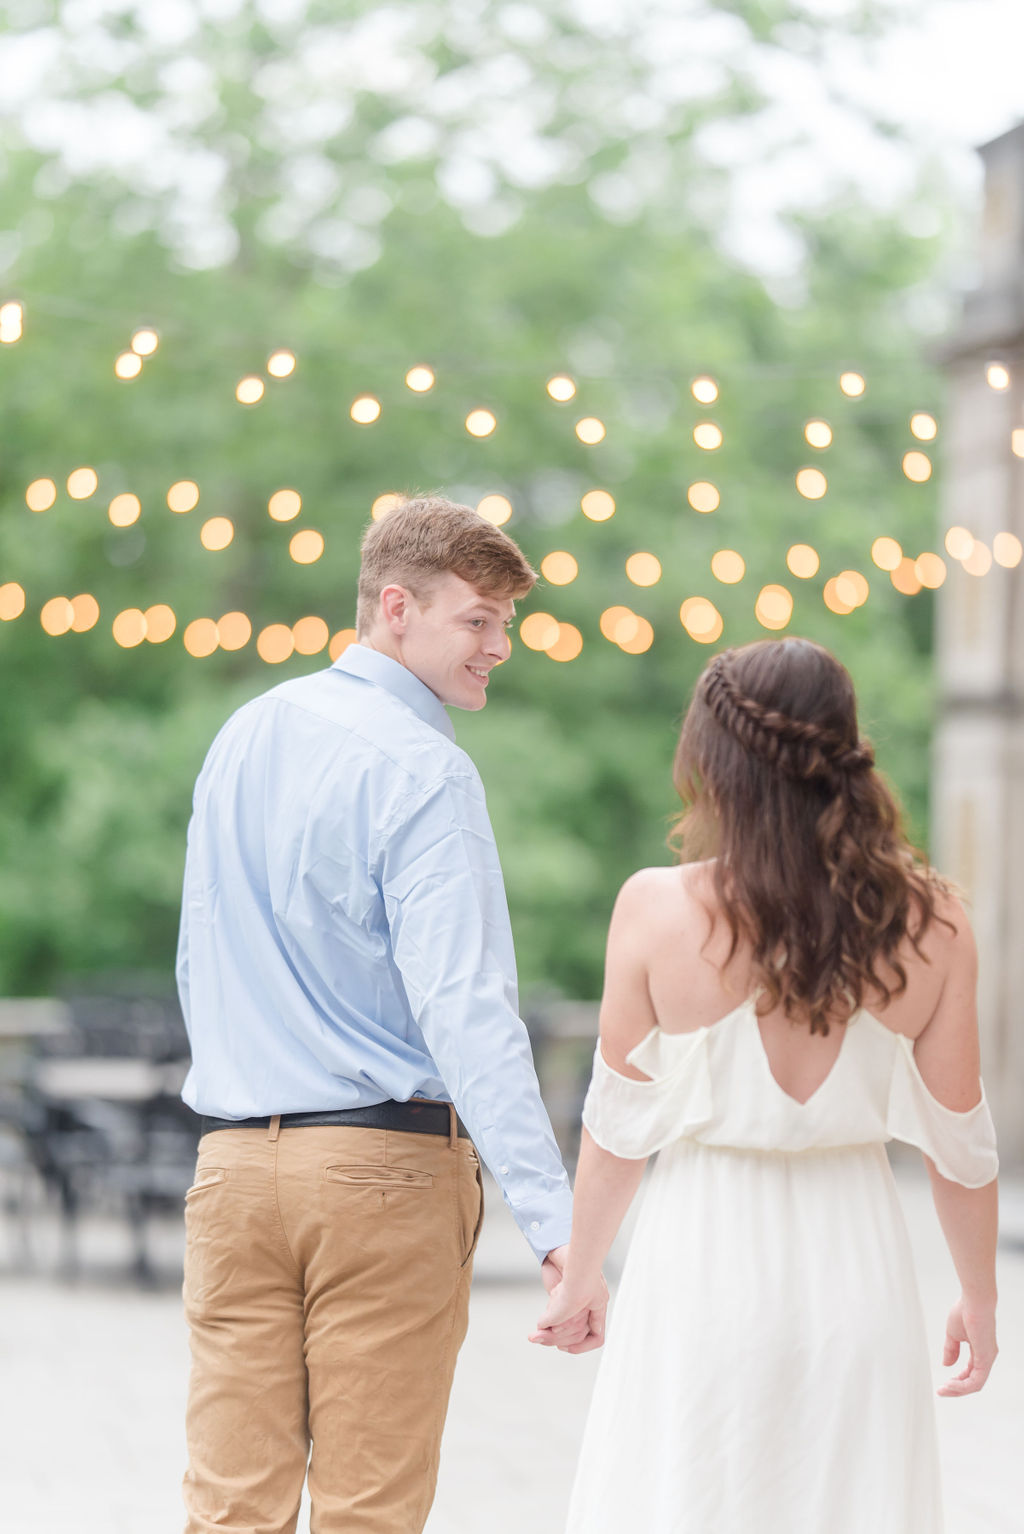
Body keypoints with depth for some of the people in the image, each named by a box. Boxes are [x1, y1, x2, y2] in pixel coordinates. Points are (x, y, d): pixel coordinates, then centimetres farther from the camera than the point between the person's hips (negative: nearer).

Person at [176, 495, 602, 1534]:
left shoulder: (242, 737, 12)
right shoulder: (421, 771, -12)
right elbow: (464, 1010, -21)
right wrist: (554, 1222, -26)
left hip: (232, 1164, 6)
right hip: (384, 1166, -6)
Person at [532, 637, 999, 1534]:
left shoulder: (658, 912, -11)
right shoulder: (930, 922, -7)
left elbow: (617, 1128, -3)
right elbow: (959, 1140, -1)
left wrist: (579, 1277, 12)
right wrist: (980, 1294, 14)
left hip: (704, 1259, -2)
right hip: (856, 1262, 2)